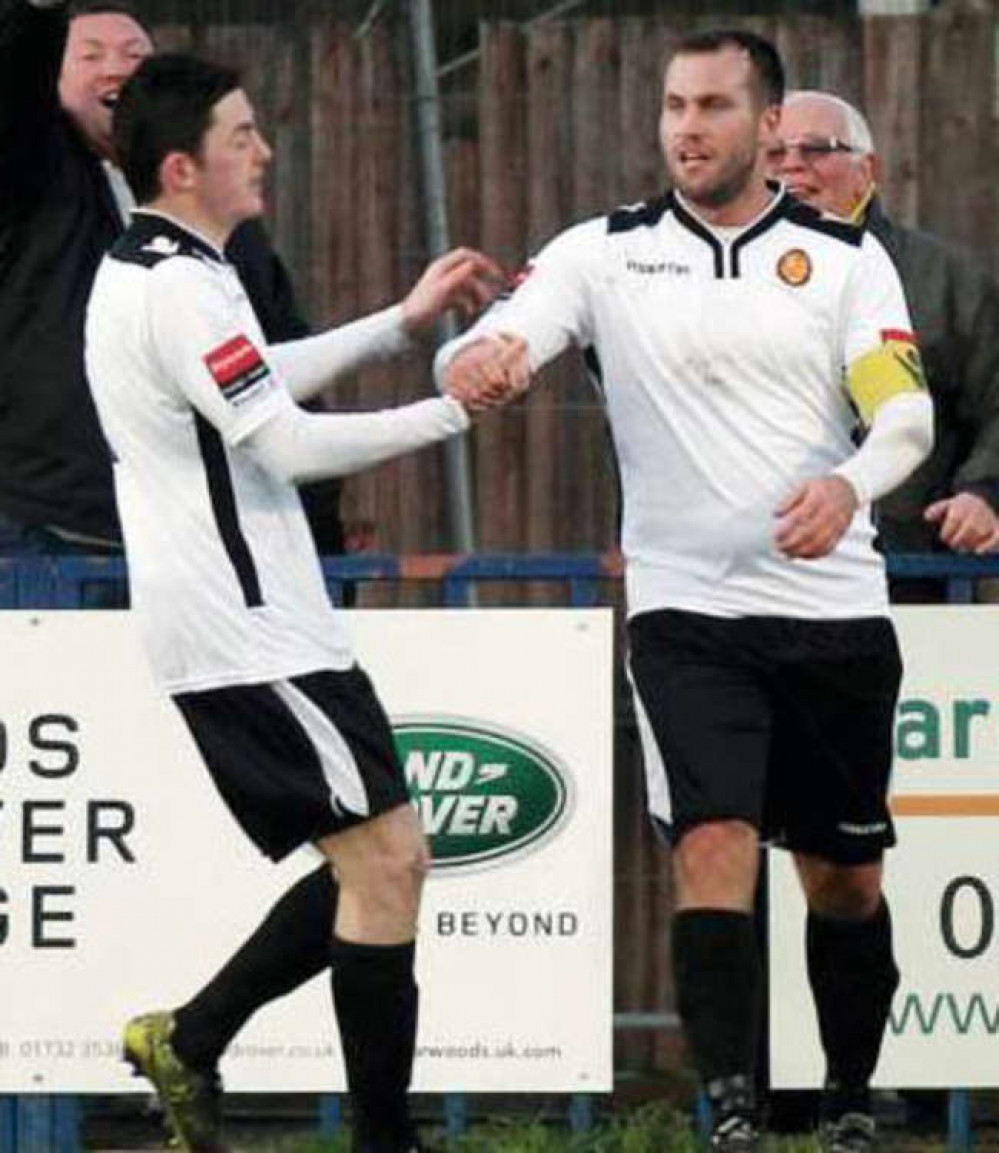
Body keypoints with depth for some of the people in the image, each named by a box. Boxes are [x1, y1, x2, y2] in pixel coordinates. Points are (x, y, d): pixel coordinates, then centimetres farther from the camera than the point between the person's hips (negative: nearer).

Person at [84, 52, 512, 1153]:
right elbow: (289, 446, -20)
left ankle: (185, 1040, 13)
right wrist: (450, 412, -13)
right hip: (251, 634, -10)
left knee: (374, 863, 13)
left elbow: (254, 384, 32)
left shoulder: (138, 271, 16)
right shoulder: (177, 286, -17)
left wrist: (404, 318, 30)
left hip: (221, 630, 10)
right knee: (384, 856, -10)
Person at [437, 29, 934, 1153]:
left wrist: (851, 481, -27)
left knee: (845, 880, 9)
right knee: (715, 846, -18)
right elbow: (487, 352, -7)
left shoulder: (846, 256, 4)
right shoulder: (605, 251, 3)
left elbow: (906, 411, -5)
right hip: (686, 608, -1)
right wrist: (478, 354, -32)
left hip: (833, 608, 1)